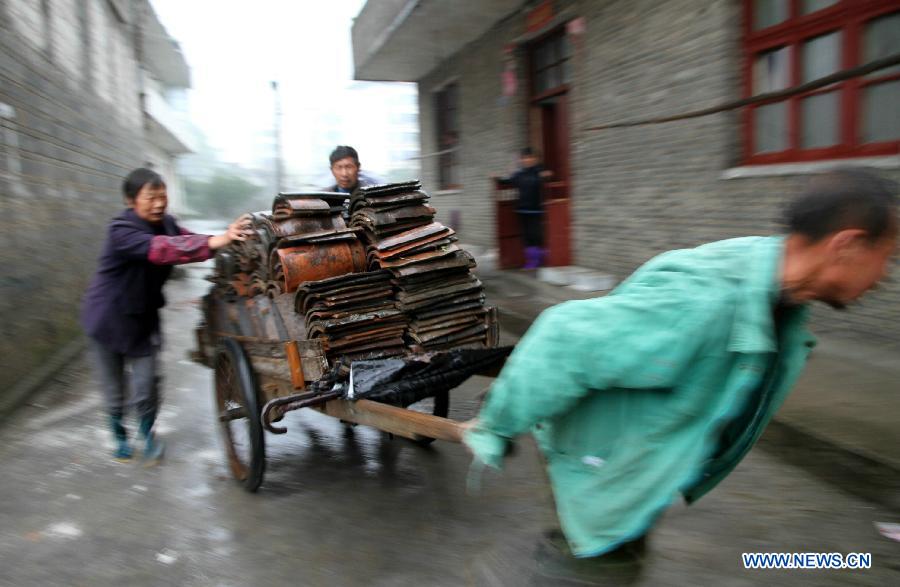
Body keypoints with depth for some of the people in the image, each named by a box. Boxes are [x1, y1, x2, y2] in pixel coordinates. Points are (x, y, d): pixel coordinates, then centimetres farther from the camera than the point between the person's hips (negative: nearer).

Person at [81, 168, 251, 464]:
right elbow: (160, 249, -44)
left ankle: (147, 431, 24)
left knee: (147, 384, -2)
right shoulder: (122, 232, -28)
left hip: (143, 318, 4)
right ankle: (119, 436, 36)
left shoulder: (165, 224, -4)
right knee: (114, 389, 11)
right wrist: (214, 242, -58)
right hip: (108, 320, -4)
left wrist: (229, 237, -34)